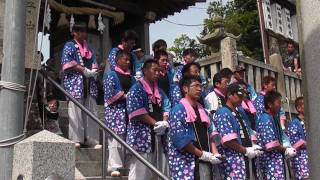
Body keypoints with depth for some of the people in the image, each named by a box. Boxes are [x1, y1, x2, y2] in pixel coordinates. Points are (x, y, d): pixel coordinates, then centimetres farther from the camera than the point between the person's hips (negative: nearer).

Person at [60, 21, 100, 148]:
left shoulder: (89, 47, 23)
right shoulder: (69, 46, 3)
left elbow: (94, 63, 22)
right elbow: (67, 63, -8)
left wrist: (93, 71, -1)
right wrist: (84, 70, -13)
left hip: (89, 83, 6)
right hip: (74, 83, -6)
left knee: (91, 112, 2)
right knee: (75, 111, -8)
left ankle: (91, 139, 5)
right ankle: (75, 139, -5)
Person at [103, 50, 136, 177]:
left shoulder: (131, 77, 21)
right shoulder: (111, 74, 2)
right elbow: (109, 93, -9)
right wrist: (125, 96, -11)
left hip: (129, 110, 6)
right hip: (115, 110, -6)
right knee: (116, 138, -11)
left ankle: (127, 165, 8)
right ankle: (114, 167, -8)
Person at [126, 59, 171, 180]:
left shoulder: (159, 91, 19)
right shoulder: (137, 89, -4)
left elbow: (166, 107, 14)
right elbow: (136, 112, -15)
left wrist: (164, 123, -7)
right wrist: (156, 123, -15)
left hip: (159, 136, 7)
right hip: (142, 136, -7)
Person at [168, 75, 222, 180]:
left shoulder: (201, 110, 17)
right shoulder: (178, 109, -7)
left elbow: (210, 134, 15)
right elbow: (179, 139, -16)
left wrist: (215, 154, -2)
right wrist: (202, 154, -14)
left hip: (204, 161, 7)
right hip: (186, 162, -7)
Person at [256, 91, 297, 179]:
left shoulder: (274, 117, 13)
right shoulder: (265, 120, -17)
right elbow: (271, 144, -21)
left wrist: (285, 148, 6)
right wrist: (285, 150, -9)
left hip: (277, 158, 10)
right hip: (270, 160, -10)